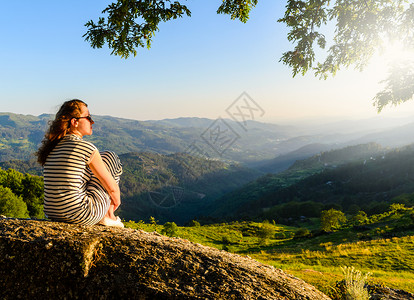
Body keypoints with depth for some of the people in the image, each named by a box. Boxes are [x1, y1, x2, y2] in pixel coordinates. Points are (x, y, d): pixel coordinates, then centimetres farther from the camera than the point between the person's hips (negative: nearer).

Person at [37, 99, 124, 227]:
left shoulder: (52, 147, 9)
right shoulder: (86, 148, -13)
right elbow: (112, 187, -6)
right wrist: (116, 201, 17)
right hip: (80, 216, -7)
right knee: (110, 157, 9)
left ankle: (106, 215, 28)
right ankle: (108, 216, 15)